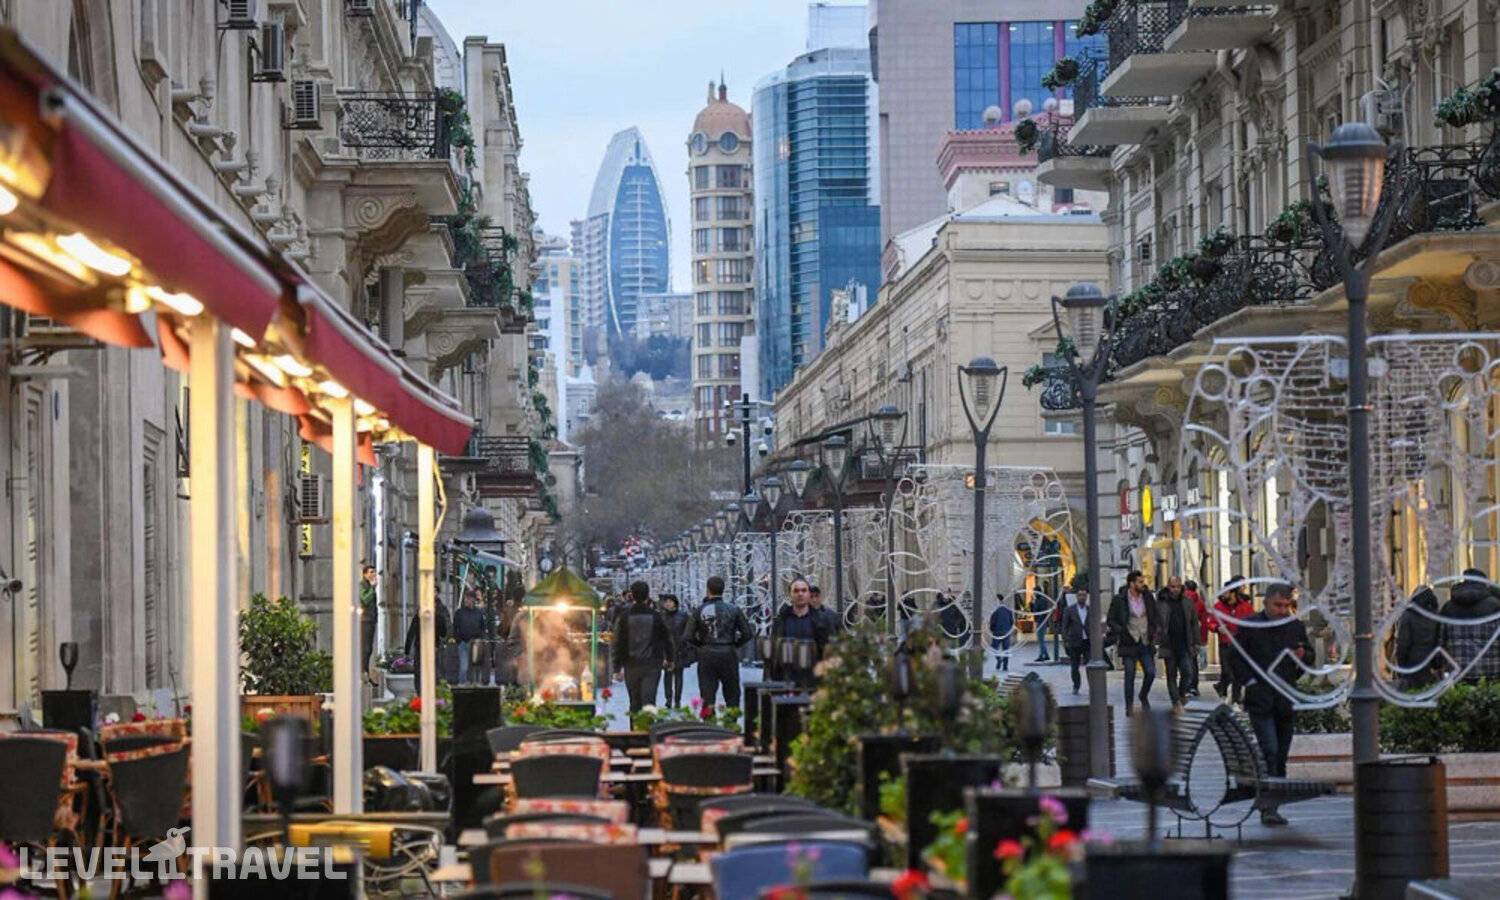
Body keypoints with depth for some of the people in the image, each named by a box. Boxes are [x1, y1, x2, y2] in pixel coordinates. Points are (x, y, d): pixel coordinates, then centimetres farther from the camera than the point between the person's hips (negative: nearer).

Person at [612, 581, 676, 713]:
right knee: (649, 700, -7)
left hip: (631, 666, 1)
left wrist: (617, 668, 4)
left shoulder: (624, 616, -2)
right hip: (652, 665, -1)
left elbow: (618, 643, -1)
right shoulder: (656, 616, -2)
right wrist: (669, 659, 23)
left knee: (635, 703, 11)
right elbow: (668, 639, 6)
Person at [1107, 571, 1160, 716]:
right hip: (1129, 644, -3)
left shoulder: (1148, 598, 5)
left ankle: (1144, 696, 23)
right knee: (1129, 675, -1)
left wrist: (1157, 630, -2)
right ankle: (1129, 706, 10)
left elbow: (1156, 617, 16)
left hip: (1146, 643, 3)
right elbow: (1110, 620, -2)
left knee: (1151, 672, -5)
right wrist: (1121, 631, -16)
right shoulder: (1119, 600, -6)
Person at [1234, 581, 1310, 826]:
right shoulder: (1250, 626, -3)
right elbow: (1237, 658, 1)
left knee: (1281, 756, 9)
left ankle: (1273, 807, 17)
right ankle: (1268, 808, -17)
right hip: (1260, 701, -5)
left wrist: (1302, 657, -4)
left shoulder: (1296, 626, 8)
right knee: (1269, 752, -16)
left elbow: (1310, 653, 19)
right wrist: (1249, 682, -10)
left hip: (1286, 702, 5)